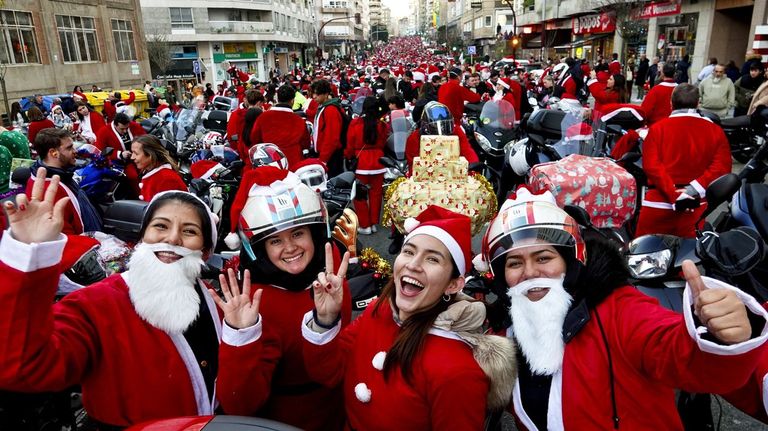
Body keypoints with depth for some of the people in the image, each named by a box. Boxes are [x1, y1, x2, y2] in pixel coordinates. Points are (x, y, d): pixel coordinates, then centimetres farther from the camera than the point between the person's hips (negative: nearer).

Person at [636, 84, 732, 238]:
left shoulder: (658, 128, 0)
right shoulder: (715, 130, 6)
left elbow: (651, 165, -12)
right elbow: (722, 166, -5)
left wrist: (674, 194, -15)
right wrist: (696, 188, -11)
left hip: (659, 202, -2)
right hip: (695, 205, 2)